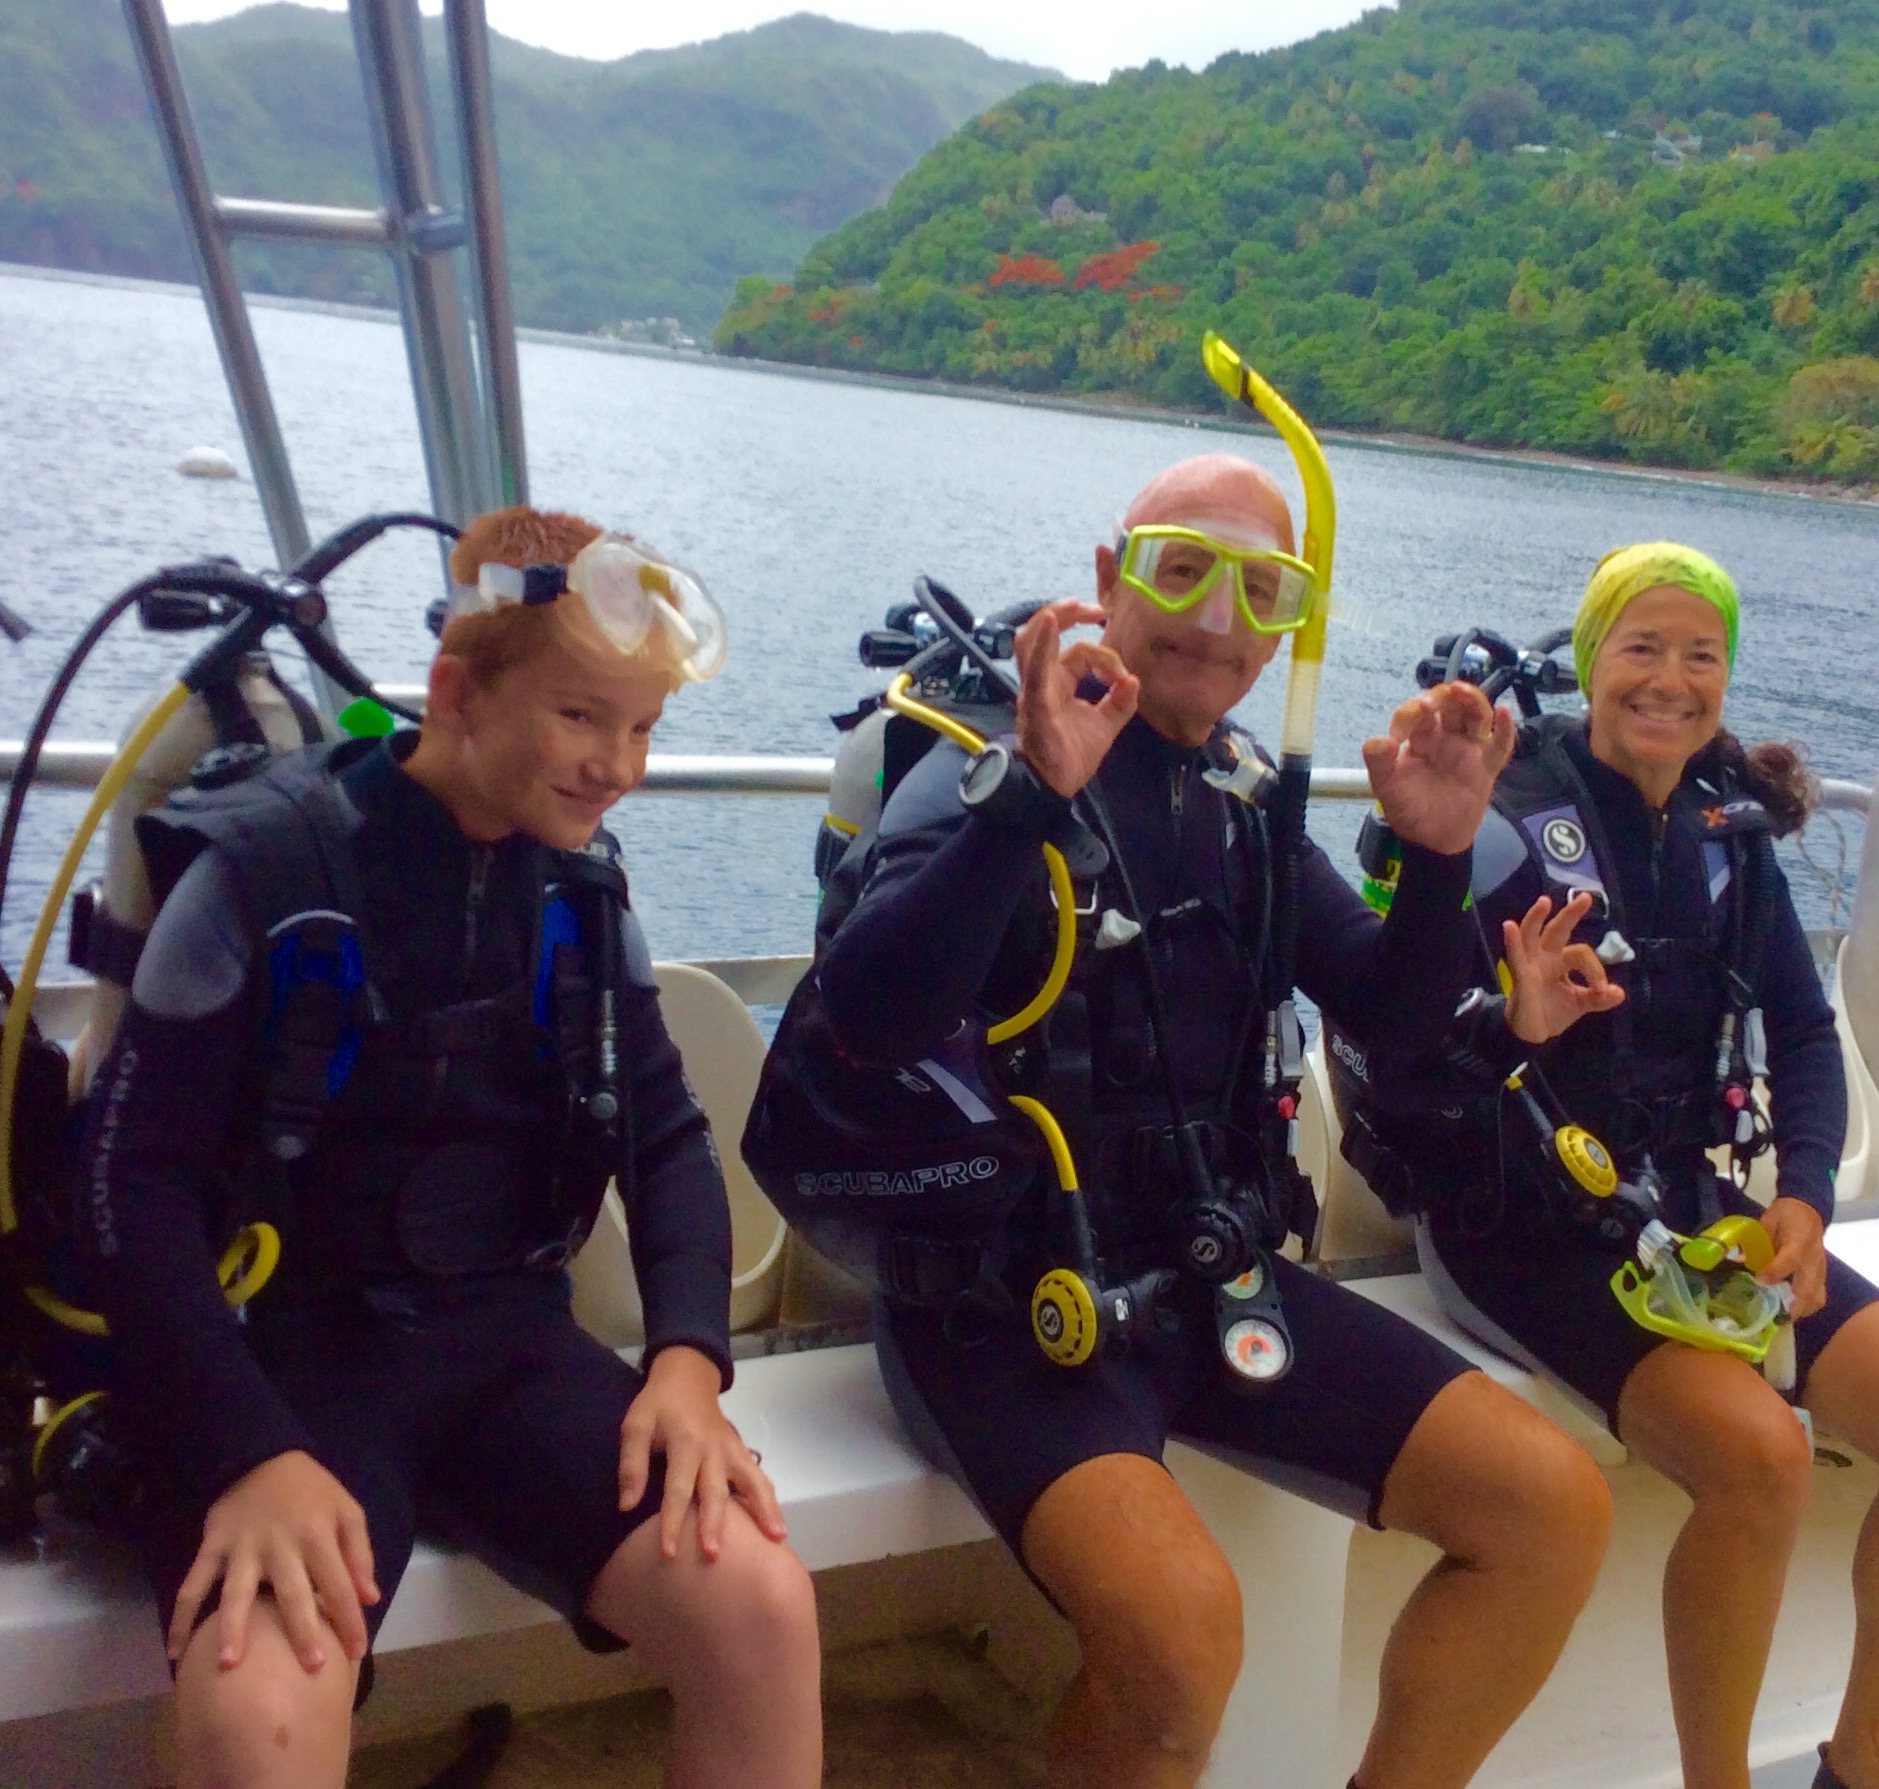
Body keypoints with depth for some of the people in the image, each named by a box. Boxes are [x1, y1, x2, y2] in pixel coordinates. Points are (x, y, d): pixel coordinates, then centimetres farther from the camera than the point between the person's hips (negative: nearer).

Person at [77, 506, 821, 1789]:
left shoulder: (583, 883, 4)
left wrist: (689, 1355, -8)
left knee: (762, 1610, -19)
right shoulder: (264, 865, -10)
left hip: (506, 1340, 4)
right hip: (294, 1349, -3)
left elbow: (667, 1134, 8)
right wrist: (247, 1451, -21)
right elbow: (139, 1178, -9)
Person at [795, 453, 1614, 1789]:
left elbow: (1389, 1005, 8)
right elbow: (871, 1019, -26)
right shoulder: (995, 776, -9)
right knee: (1179, 1620, -31)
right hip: (1003, 1292, -6)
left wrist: (1439, 855, -11)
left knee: (1556, 1506, 0)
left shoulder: (1244, 809, 10)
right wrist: (1035, 792, -35)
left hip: (1204, 1272, 7)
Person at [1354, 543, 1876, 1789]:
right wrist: (1511, 1022, -34)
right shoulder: (1507, 813, -10)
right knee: (1759, 1453, -25)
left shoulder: (1727, 830, 8)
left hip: (1692, 1202, 7)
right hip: (1524, 1215, -7)